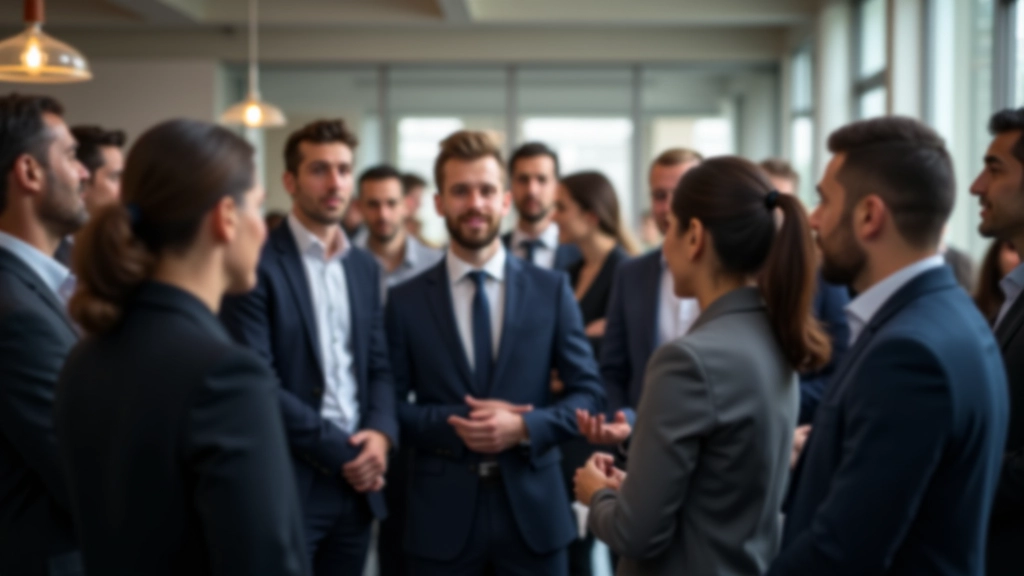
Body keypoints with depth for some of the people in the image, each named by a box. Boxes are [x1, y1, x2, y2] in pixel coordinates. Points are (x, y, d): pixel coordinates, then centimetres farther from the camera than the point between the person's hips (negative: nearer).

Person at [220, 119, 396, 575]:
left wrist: (380, 433, -7)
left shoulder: (365, 267, 13)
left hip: (357, 481, 6)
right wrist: (338, 450, -13)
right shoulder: (258, 265, -9)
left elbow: (379, 366, 13)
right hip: (287, 482, -6)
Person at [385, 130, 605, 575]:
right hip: (442, 514, -1)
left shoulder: (551, 290, 4)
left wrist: (524, 427, -13)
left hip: (533, 509, 1)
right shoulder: (406, 301, 2)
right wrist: (452, 425, -15)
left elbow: (589, 393, 3)